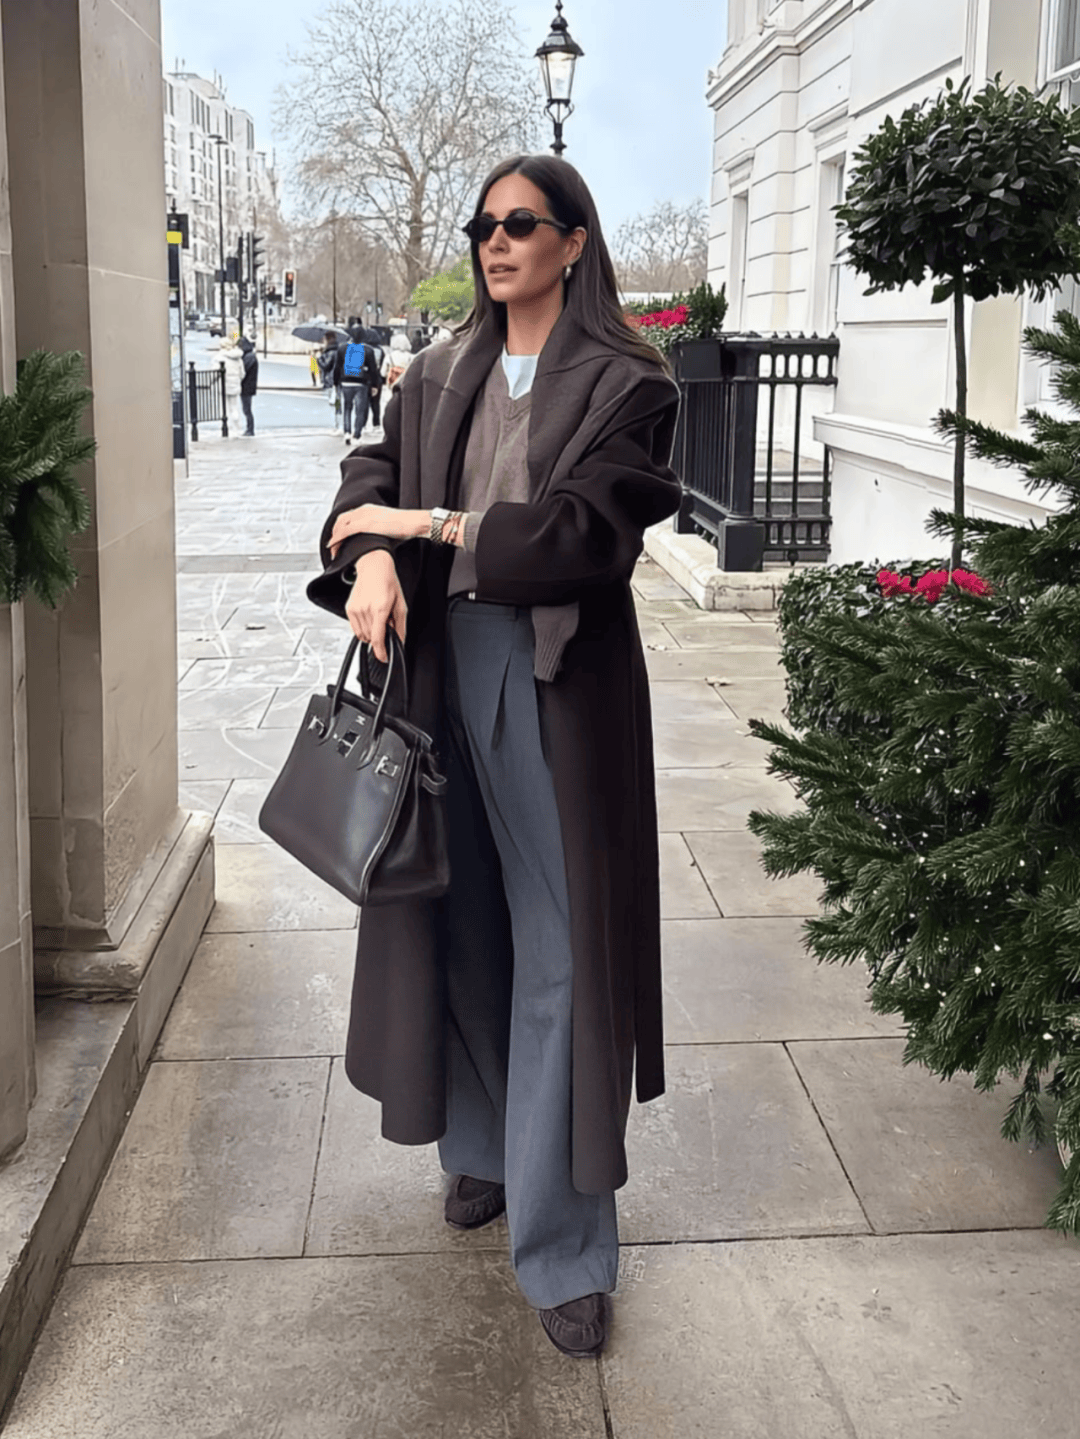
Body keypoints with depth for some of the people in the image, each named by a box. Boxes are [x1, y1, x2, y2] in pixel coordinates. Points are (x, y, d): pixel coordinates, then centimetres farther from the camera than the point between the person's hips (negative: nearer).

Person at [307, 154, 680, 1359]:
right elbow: (372, 473, 5)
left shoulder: (625, 383, -4)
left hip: (558, 680, -5)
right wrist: (373, 563, -18)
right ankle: (487, 1148, 33)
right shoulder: (441, 376, 13)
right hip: (443, 660, 5)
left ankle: (563, 1244, 8)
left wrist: (426, 524, -12)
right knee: (462, 919, 12)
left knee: (558, 944, -2)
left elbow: (589, 529, -14)